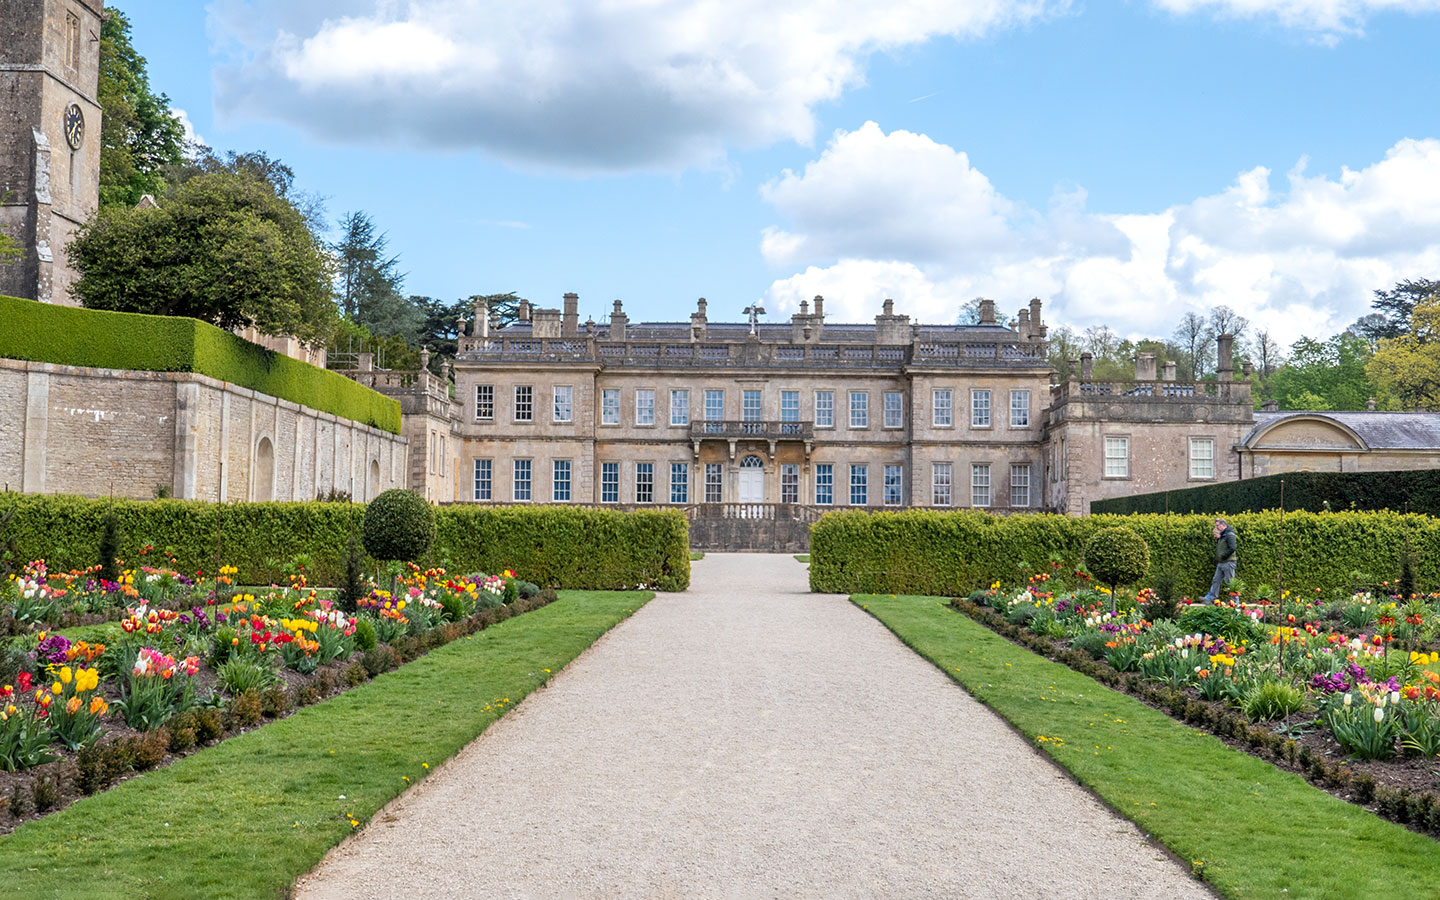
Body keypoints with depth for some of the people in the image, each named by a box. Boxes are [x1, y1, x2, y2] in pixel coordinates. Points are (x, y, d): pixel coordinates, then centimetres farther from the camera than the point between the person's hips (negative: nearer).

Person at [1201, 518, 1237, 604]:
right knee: (1216, 581, 7)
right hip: (1220, 563, 10)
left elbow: (1232, 548, -23)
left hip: (1228, 562, -10)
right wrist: (1217, 538, 10)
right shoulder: (1221, 535, 16)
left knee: (1230, 582, -4)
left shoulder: (1229, 534, -13)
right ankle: (1211, 598, 8)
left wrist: (1223, 556, -17)